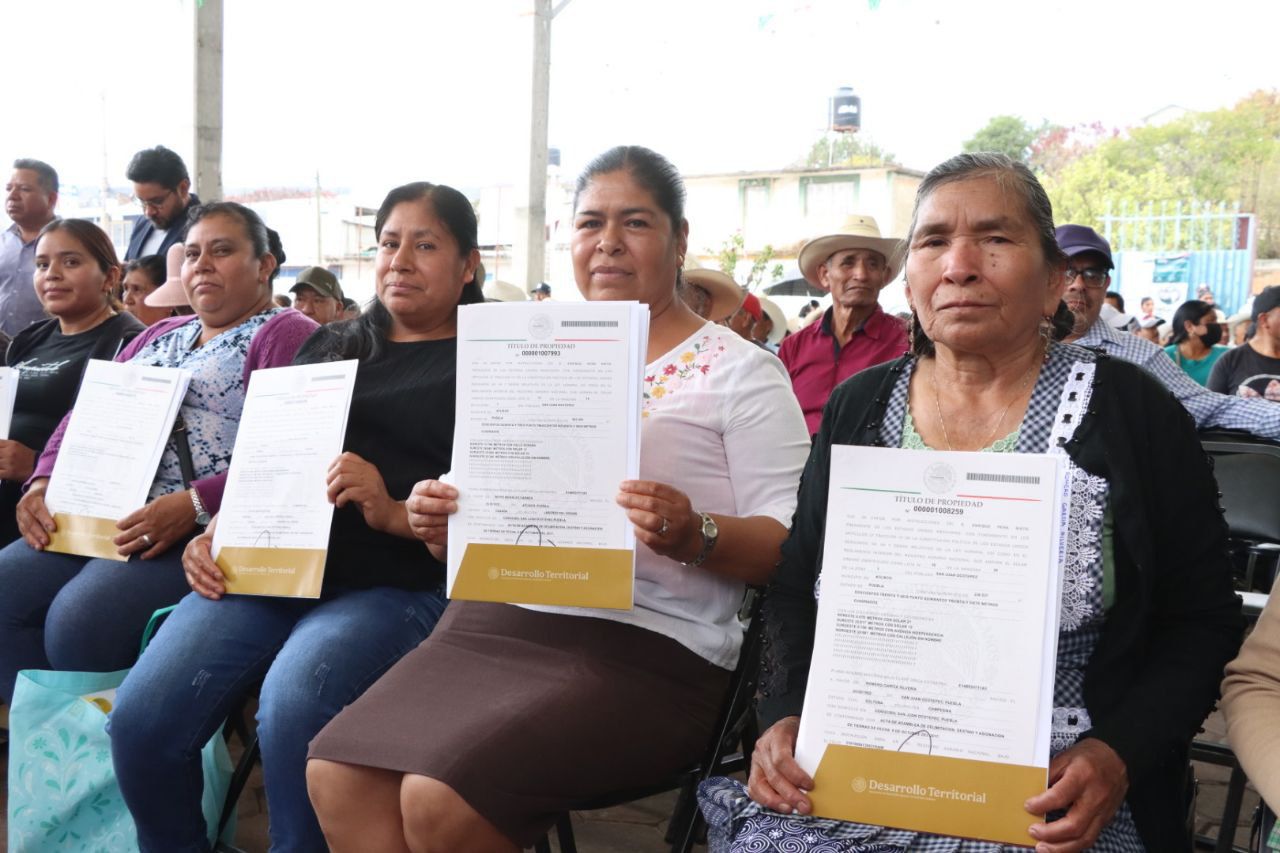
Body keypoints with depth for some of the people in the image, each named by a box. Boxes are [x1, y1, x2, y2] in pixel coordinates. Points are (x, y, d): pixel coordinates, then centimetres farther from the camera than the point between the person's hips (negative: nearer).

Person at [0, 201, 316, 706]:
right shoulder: (159, 336, 26)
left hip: (206, 529, -8)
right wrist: (44, 482, 3)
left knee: (79, 623, -26)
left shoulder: (286, 335, 0)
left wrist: (195, 504, -24)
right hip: (102, 520, 8)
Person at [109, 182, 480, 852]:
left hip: (395, 581, -4)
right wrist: (215, 534, 6)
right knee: (139, 719, -17)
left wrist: (396, 514, -18)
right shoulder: (328, 347, 25)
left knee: (289, 712, -33)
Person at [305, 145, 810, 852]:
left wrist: (695, 537, -24)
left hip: (642, 648, -5)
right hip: (494, 622, 6)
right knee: (336, 773, -13)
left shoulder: (739, 370, 1)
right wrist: (445, 523, -1)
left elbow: (790, 544, -5)